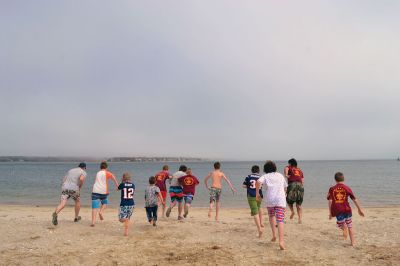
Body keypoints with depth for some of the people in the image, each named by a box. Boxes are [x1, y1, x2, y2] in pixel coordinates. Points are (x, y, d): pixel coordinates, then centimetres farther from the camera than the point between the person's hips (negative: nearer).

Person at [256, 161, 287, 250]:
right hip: (280, 200, 1)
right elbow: (285, 187, 28)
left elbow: (258, 182, -13)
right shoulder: (280, 175, 20)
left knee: (271, 216, 25)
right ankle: (281, 241, -21)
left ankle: (274, 235, 19)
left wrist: (257, 193, -4)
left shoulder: (265, 176, 9)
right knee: (280, 220, -7)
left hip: (269, 200, 0)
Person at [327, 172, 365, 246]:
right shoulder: (347, 188, 1)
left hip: (337, 210, 0)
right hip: (347, 209, 1)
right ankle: (353, 242, 17)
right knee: (350, 226, 18)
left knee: (341, 224, 21)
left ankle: (344, 228, -10)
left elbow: (330, 201, -1)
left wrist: (330, 213, 5)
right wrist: (360, 209, 13)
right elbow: (354, 199, 3)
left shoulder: (332, 189, 2)